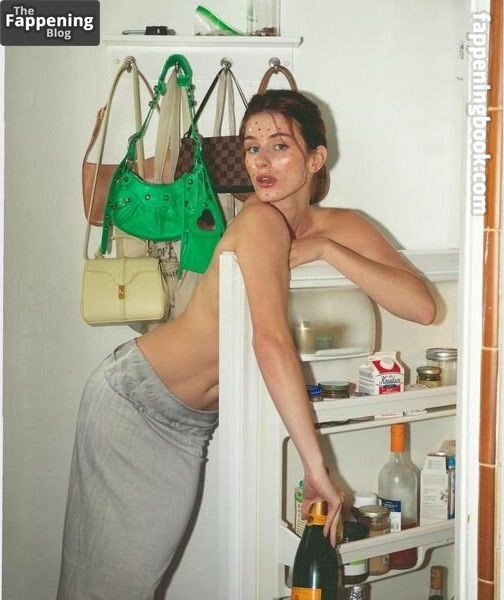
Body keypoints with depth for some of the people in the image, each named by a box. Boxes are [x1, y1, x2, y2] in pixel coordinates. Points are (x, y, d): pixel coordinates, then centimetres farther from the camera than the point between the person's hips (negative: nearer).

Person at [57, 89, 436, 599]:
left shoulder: (343, 228, -8)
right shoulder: (260, 220, -27)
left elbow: (422, 307, -18)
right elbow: (271, 341, -40)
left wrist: (327, 249, -26)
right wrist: (316, 467, -42)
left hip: (193, 424, 6)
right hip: (134, 398, -5)